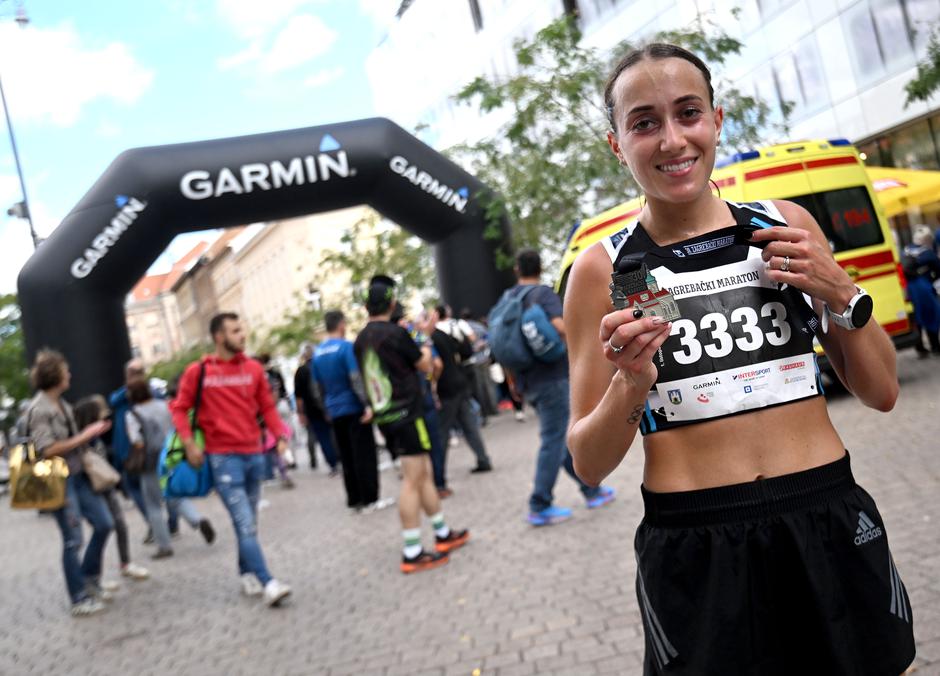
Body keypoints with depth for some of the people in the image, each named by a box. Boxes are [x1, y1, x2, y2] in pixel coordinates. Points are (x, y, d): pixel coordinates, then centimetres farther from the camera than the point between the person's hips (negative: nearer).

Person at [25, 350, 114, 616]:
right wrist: (84, 436, -17)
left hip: (78, 475, 8)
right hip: (58, 481, -8)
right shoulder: (38, 409, -14)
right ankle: (80, 599, 10)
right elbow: (47, 449, -20)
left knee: (104, 523, 9)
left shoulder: (62, 405, 11)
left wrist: (91, 433, 6)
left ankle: (89, 578, 26)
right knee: (73, 540, -2)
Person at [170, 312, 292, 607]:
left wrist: (281, 435, -4)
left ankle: (247, 574, 29)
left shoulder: (253, 368, 5)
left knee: (249, 522, 14)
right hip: (223, 457, -4)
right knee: (245, 523, -10)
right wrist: (189, 443, -9)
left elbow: (267, 406, 10)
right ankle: (267, 583, -10)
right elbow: (179, 408, 2)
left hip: (254, 454, 4)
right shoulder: (198, 371, -3)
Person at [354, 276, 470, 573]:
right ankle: (412, 553, -2)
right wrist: (425, 347, 15)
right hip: (406, 412, -8)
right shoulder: (396, 333, -13)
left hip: (385, 415, 8)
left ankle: (443, 534, 26)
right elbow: (424, 366, -1)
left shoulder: (361, 340, 8)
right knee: (412, 481, -5)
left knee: (424, 473, 16)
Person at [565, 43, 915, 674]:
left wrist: (842, 295, -8)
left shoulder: (787, 225, 2)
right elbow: (589, 464, -3)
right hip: (694, 552, -2)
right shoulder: (602, 271, -4)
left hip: (831, 526, 3)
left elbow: (882, 392, 8)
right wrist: (630, 385, -21)